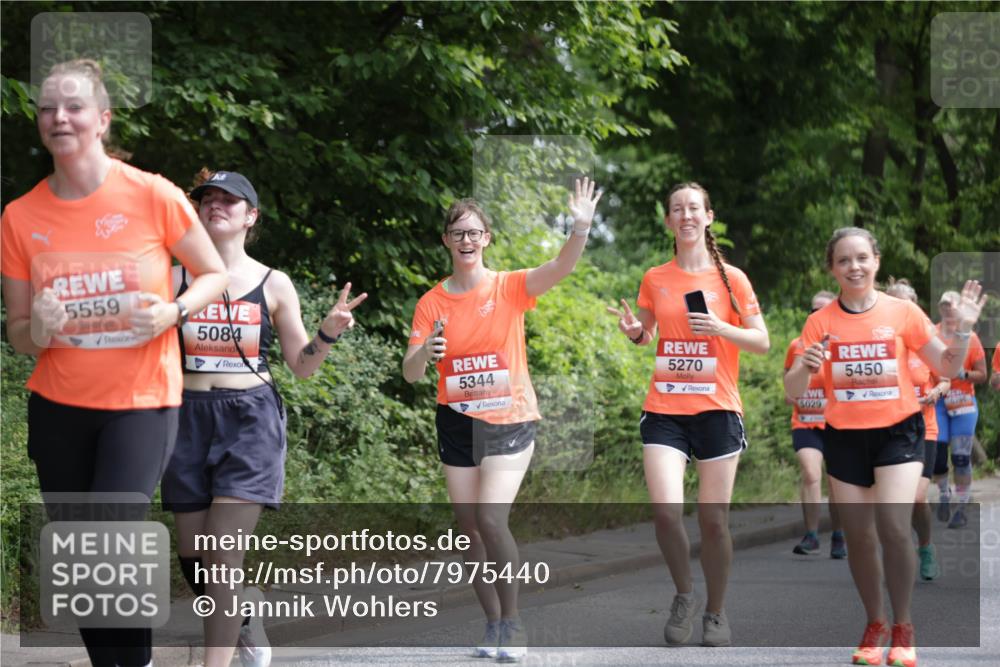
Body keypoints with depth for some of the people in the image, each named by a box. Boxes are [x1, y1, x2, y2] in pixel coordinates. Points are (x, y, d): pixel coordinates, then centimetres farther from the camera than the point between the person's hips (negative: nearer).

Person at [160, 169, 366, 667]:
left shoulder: (273, 285, 4)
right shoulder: (176, 277, 5)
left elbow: (302, 365, 9)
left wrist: (329, 332, -9)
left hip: (251, 419, -2)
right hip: (191, 417, 2)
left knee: (223, 553, -13)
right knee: (192, 556, 6)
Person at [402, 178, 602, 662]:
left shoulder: (510, 288, -5)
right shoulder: (432, 303, 0)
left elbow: (561, 267, -21)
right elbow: (410, 374, -4)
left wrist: (581, 228, -38)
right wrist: (425, 353, -27)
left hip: (509, 420, -3)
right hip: (457, 424, 3)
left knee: (491, 520, -17)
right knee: (470, 530, 6)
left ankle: (511, 622, -2)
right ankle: (494, 624, 20)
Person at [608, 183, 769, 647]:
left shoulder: (730, 278, 0)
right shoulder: (654, 279, 7)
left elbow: (762, 342, 1)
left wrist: (720, 328, -15)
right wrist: (634, 331, -3)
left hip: (717, 410, -1)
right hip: (664, 411, 1)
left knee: (713, 520, 0)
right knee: (665, 511, -15)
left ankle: (715, 612, 20)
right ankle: (684, 596, 10)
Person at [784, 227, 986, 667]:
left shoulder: (902, 312, -3)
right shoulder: (821, 322, -2)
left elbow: (947, 369, 4)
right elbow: (792, 392, -3)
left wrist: (963, 330, -14)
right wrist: (805, 366, -25)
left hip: (898, 431, -2)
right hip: (845, 437, 2)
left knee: (894, 527, -17)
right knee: (859, 536, 6)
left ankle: (903, 630, -1)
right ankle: (874, 626, 25)